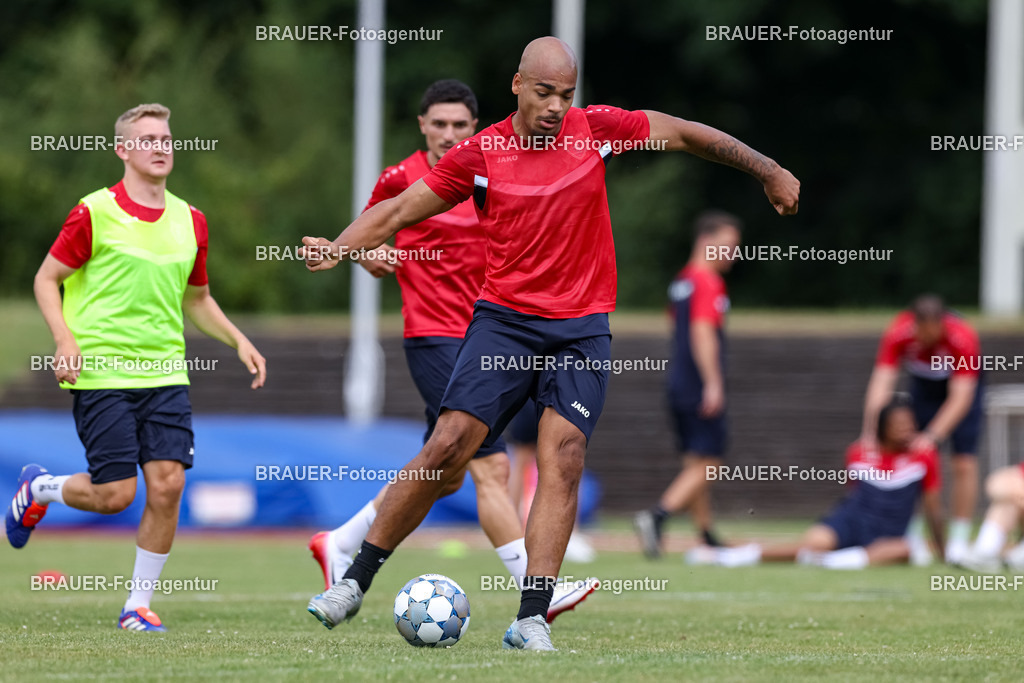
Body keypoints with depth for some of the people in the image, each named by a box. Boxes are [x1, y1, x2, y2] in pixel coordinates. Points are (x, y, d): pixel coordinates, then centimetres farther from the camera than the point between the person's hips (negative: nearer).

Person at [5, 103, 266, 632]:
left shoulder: (189, 221, 10)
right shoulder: (95, 213, -6)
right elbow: (47, 280, 0)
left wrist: (238, 341, 10)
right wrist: (65, 340, -14)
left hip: (165, 374, 5)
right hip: (101, 373, -5)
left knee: (167, 484, -8)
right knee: (114, 495, -8)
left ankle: (138, 606, 5)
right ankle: (39, 489, 24)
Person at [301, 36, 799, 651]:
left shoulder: (596, 129, 1)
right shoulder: (480, 154, -2)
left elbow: (680, 133, 12)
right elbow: (400, 210, 3)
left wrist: (767, 171, 15)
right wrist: (342, 245, -13)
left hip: (583, 329, 1)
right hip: (505, 319, -1)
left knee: (563, 461, -14)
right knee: (447, 449, -10)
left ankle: (531, 620, -13)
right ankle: (356, 581, 2)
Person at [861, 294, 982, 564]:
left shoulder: (963, 339, -37)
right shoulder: (898, 335, -32)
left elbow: (960, 397, -39)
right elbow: (881, 384, -36)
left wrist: (933, 436, -49)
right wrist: (869, 435, -46)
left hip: (964, 383, -2)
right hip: (923, 386, 2)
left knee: (964, 463, -10)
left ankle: (958, 543, -4)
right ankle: (914, 540, 1)